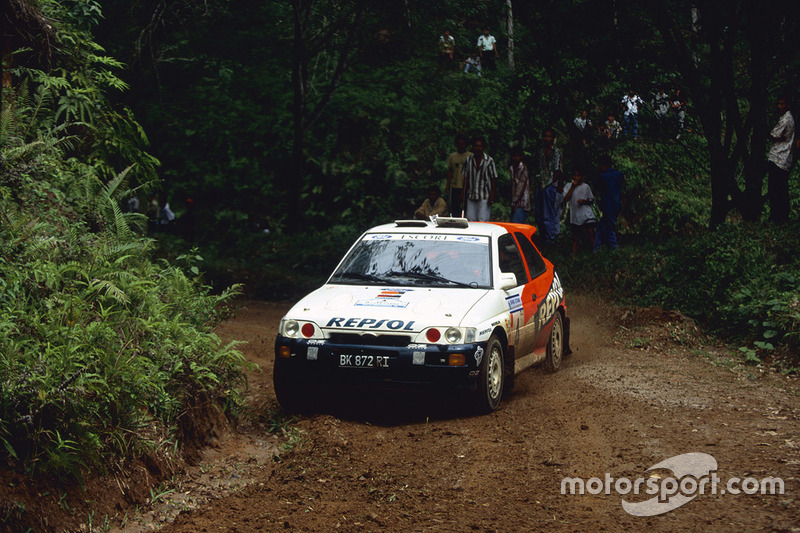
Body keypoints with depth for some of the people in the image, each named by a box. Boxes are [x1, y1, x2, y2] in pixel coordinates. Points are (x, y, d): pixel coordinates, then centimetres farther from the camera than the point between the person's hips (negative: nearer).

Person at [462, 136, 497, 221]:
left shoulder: (489, 161, -2)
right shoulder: (468, 160, 8)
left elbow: (494, 179, -1)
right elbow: (465, 178, 12)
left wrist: (492, 195, -7)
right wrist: (463, 193, 6)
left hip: (484, 196, -4)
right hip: (471, 195, 4)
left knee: (483, 220, -7)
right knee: (470, 219, 3)